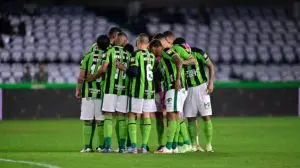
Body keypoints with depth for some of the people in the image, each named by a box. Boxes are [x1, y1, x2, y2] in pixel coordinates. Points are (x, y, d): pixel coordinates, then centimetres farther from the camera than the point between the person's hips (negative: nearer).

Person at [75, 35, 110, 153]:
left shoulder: (88, 56, 1)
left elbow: (81, 76, 0)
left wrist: (78, 90, 9)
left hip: (88, 93, 1)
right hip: (102, 93, -1)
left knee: (87, 121, 4)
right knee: (100, 121, 6)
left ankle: (87, 146, 1)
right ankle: (101, 146, 5)